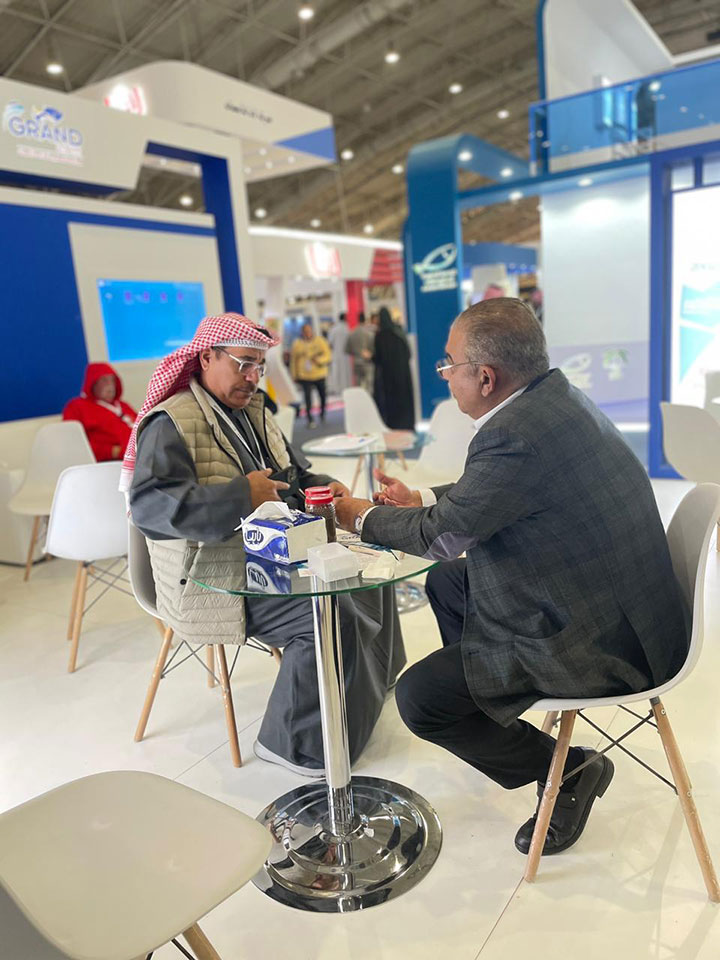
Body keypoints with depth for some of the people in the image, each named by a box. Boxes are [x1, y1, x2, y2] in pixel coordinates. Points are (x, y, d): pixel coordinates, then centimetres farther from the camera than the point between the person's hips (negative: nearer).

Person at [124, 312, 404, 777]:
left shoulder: (253, 412, 15)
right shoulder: (171, 423, -12)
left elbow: (295, 475, 24)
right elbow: (149, 503, -27)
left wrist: (324, 488, 1)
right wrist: (241, 496, -31)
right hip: (216, 579, -9)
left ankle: (368, 685, 25)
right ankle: (297, 746, -7)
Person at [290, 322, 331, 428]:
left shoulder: (320, 341, 2)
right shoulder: (297, 344, -1)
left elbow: (327, 354, 0)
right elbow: (293, 360, 5)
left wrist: (319, 360, -20)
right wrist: (294, 376, 6)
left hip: (319, 374, 2)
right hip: (305, 376, -2)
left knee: (323, 395, 10)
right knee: (308, 397, -8)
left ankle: (322, 415, 33)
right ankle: (310, 419, 2)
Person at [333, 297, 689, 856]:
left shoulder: (516, 435, -29)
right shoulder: (556, 395, 2)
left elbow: (441, 533, -14)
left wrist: (362, 517, 3)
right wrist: (421, 500, 13)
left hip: (599, 643, -10)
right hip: (620, 607, 10)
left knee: (419, 697, -7)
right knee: (447, 582, 21)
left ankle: (568, 770, 10)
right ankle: (490, 717, 39)